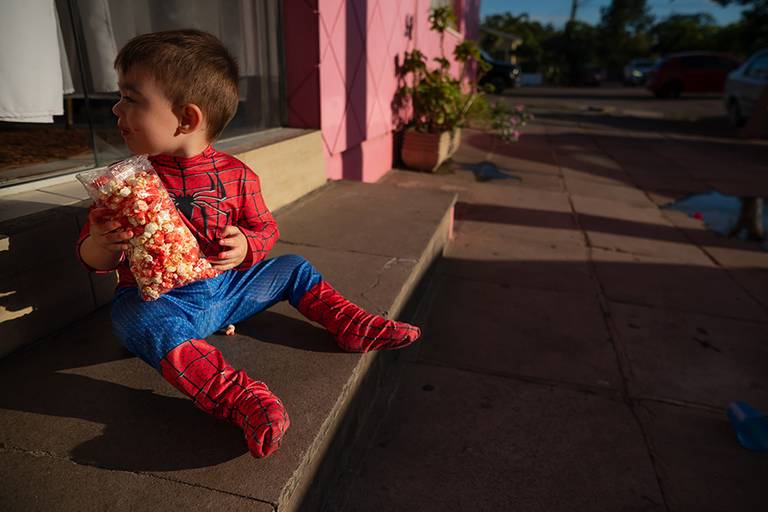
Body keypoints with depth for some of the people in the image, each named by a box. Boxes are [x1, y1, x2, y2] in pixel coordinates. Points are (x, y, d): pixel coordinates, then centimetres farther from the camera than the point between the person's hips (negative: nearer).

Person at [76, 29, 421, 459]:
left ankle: (355, 326, 12)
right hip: (157, 298, -2)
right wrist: (101, 244, -26)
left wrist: (246, 245, -19)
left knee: (294, 269, 5)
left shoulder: (236, 175, -4)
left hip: (226, 287, 3)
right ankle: (239, 395, -44)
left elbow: (266, 229, 5)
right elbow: (95, 260, 0)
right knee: (148, 323, -37)